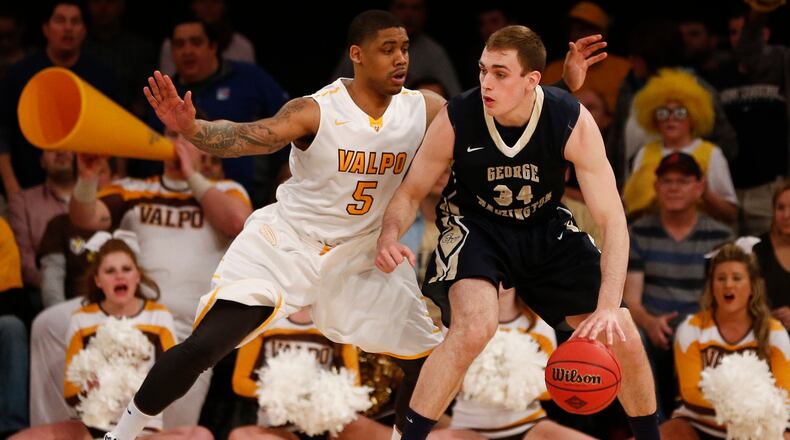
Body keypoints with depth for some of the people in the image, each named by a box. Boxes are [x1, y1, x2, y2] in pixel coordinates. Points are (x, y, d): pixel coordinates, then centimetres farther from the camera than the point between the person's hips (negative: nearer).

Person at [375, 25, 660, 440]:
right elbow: (410, 193, -9)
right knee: (474, 327, -32)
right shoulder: (455, 120, -25)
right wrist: (390, 237, -32)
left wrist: (608, 306, -35)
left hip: (547, 228, 2)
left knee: (623, 340, -2)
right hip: (474, 227, -2)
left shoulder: (573, 122, -26)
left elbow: (612, 221, -24)